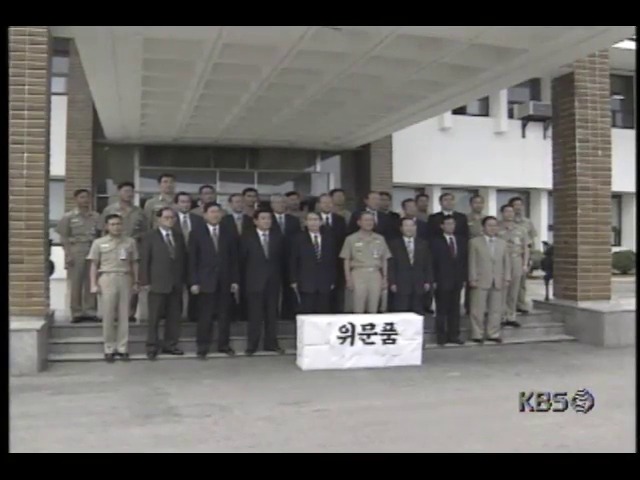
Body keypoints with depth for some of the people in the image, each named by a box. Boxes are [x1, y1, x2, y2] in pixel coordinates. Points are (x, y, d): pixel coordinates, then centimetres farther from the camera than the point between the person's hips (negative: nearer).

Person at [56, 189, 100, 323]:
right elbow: (64, 238, 2)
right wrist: (68, 255, -7)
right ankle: (76, 313, 7)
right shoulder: (68, 217, 4)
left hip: (93, 251, 2)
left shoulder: (96, 216, 10)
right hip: (76, 251, -2)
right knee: (76, 283, -1)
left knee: (91, 283, 2)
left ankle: (90, 311, 9)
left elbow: (100, 235, 12)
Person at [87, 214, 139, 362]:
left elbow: (134, 263, 11)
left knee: (124, 315, 2)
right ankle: (109, 349, 10)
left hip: (125, 279, 1)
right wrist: (93, 284, -2)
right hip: (107, 279, -1)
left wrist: (135, 282, 6)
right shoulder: (99, 243, 6)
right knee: (108, 316, 1)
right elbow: (94, 265, 5)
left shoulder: (130, 242, 9)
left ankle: (122, 348, 10)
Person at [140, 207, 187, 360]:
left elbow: (183, 259, 12)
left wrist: (184, 280, 5)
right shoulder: (150, 237, 0)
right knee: (154, 318, 0)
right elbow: (144, 260, -4)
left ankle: (170, 345, 17)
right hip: (158, 283, -4)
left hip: (176, 284, 4)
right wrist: (145, 282, -10)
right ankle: (152, 347, 9)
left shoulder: (179, 237, 14)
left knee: (174, 316, 7)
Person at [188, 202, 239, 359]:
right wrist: (193, 282, -8)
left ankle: (224, 344, 16)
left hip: (224, 281, 2)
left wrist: (235, 280, 2)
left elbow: (234, 259, 7)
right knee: (205, 316, -1)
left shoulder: (228, 233, 8)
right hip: (205, 280, -2)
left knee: (224, 314, 6)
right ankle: (202, 347, 8)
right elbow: (192, 260, -1)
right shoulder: (197, 234, 2)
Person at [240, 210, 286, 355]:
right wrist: (246, 278, 2)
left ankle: (271, 343, 13)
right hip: (255, 282, -2)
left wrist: (279, 277, 5)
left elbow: (282, 259, 11)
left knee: (272, 314, 5)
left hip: (273, 282, 3)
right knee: (255, 315, 0)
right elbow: (242, 260, 3)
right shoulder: (247, 238, 1)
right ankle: (252, 344, 7)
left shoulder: (278, 238, 8)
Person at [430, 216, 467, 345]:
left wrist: (464, 278, 4)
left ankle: (454, 335, 13)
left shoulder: (461, 240, 11)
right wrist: (433, 280, -10)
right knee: (441, 310, 2)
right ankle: (441, 336, 8)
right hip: (442, 281, -4)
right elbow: (433, 263, -5)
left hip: (457, 281, 4)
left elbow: (465, 260, 11)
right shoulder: (436, 242, -2)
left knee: (455, 309, 6)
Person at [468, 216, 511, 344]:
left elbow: (506, 262, 12)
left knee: (496, 309, 6)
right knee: (478, 310, -1)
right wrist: (473, 278, -8)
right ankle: (477, 335, 8)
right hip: (481, 281, -3)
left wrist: (507, 278, 3)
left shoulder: (503, 243, 14)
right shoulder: (475, 242, 2)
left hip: (498, 282, 4)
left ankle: (493, 334, 15)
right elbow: (472, 262, -2)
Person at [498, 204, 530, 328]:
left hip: (517, 261, 4)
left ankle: (511, 317, 13)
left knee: (514, 291, 6)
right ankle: (502, 317, -1)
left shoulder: (521, 229, 13)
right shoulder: (497, 229, 0)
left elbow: (525, 248, 14)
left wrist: (525, 264, 6)